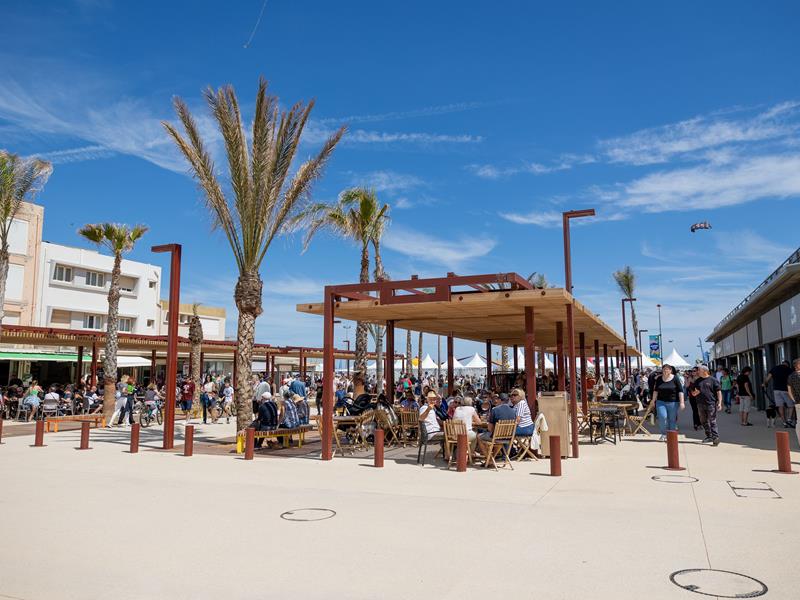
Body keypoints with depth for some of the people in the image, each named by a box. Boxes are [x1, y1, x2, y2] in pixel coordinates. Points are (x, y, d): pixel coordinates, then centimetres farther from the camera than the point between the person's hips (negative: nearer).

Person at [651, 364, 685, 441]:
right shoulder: (659, 379, 5)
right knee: (662, 417, -14)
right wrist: (653, 400, 9)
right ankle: (664, 434, 3)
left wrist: (682, 402, -9)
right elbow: (655, 390, 12)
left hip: (673, 402, -1)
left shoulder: (675, 379, -2)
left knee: (672, 419, 3)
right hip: (661, 402, 1)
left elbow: (680, 391, -4)